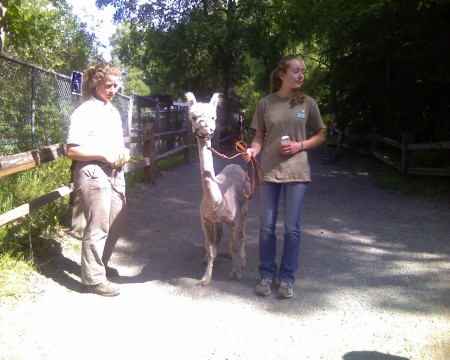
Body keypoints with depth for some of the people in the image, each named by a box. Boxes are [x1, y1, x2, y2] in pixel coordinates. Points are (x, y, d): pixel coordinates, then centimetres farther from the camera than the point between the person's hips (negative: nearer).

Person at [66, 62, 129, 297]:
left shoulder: (113, 111, 17)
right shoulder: (84, 112, -10)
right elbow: (72, 151, -15)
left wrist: (123, 153, 7)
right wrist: (104, 155, -19)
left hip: (114, 173, 9)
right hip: (93, 174, -9)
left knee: (118, 224, 15)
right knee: (97, 227, -6)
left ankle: (101, 265, 32)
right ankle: (93, 277, 7)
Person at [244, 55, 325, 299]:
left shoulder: (308, 103, 2)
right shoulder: (265, 103, 2)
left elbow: (319, 136, 8)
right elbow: (259, 137, 6)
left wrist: (300, 146, -9)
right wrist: (253, 150, -15)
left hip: (296, 172, 0)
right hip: (268, 171, 1)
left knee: (292, 227, 4)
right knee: (267, 226, 7)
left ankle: (287, 278, 17)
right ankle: (267, 275, 21)